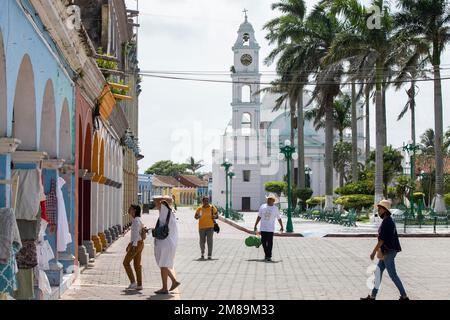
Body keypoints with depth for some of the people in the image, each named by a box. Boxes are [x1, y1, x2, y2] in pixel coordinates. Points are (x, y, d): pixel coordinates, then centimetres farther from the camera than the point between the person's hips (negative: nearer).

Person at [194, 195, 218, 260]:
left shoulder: (212, 208, 2)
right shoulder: (199, 209, 4)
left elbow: (217, 216, 7)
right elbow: (195, 216, 11)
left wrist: (214, 216, -16)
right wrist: (198, 216, -12)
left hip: (210, 227, -1)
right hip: (201, 227, 1)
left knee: (209, 241, -7)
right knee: (202, 241, 7)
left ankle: (210, 255, -1)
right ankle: (202, 253, 30)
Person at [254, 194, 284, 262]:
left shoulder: (275, 208, 1)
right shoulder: (263, 206, 5)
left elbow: (279, 218, 10)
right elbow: (259, 217, 11)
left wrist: (282, 227, 13)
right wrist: (255, 225, 10)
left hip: (270, 229, -2)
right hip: (263, 228, 2)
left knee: (270, 243, -5)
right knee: (263, 242, 6)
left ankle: (269, 256, 1)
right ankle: (266, 255, 22)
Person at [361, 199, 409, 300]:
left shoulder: (386, 222, -18)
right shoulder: (389, 221, 13)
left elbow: (382, 239, -21)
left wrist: (374, 252, -17)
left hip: (388, 252, -10)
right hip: (388, 251, 10)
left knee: (393, 275, -3)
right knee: (378, 272, 11)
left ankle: (404, 296, 5)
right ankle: (372, 296, 15)